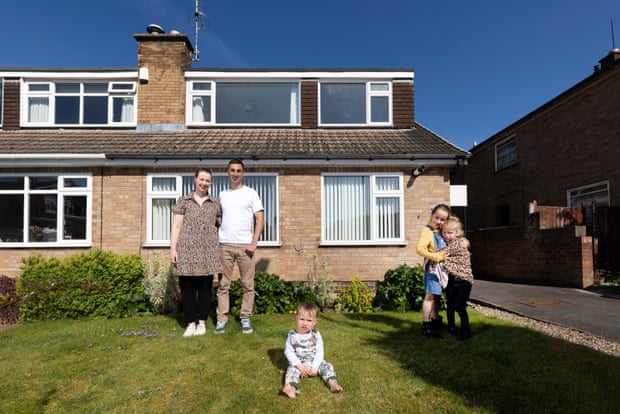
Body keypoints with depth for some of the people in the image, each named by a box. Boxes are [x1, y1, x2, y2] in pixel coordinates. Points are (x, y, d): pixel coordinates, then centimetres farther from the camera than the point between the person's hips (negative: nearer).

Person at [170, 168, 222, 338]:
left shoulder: (215, 203, 12)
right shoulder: (183, 201, 9)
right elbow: (176, 226, 5)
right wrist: (173, 249, -3)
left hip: (208, 251, 1)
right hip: (187, 250, 0)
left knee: (205, 287, 4)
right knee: (187, 287, 2)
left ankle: (202, 323, 16)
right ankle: (191, 324, 13)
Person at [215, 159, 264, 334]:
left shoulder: (251, 193, 4)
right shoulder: (222, 195, 13)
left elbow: (260, 219, -1)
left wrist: (253, 243, -10)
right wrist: (215, 241, 3)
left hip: (245, 245, -2)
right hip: (224, 245, 2)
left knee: (248, 285, 2)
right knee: (223, 285, 4)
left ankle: (246, 318, 13)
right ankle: (221, 319, 12)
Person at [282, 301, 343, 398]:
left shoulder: (316, 335, -6)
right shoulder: (292, 335, -9)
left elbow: (319, 352, -5)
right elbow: (288, 351, -9)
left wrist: (315, 367, -16)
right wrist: (299, 365, -18)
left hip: (314, 362, 2)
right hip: (298, 363, -2)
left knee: (327, 366, -15)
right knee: (292, 369, -28)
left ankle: (333, 383, -31)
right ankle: (290, 387, -50)